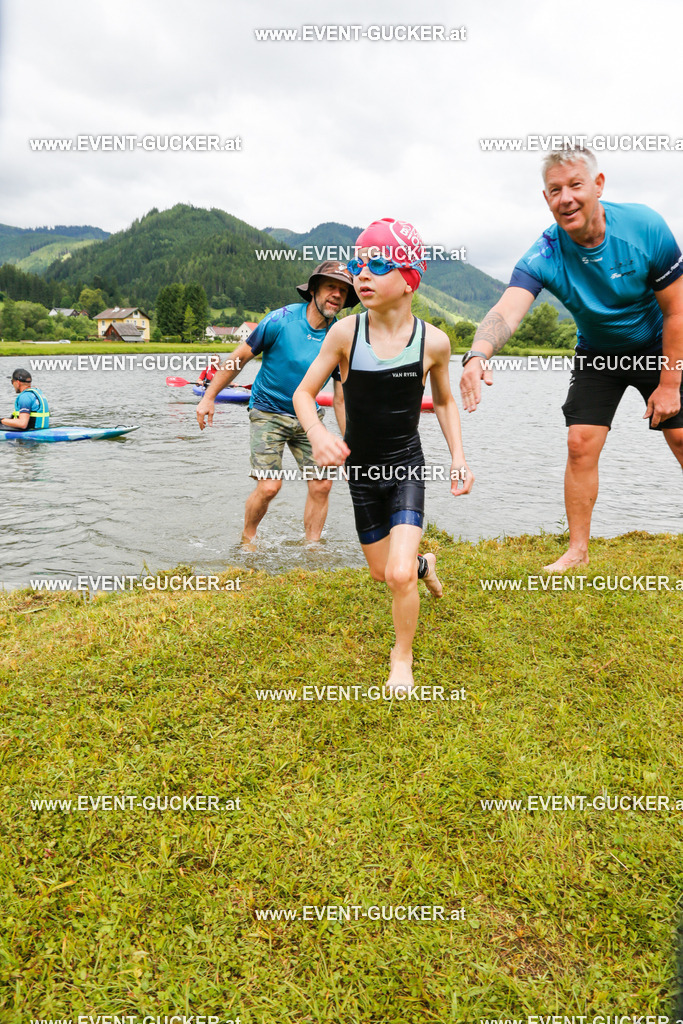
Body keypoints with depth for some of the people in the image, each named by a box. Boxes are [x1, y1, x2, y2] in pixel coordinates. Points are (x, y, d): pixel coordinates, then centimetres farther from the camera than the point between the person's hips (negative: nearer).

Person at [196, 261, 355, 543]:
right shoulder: (281, 321, -16)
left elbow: (341, 398, 0)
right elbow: (239, 357, -7)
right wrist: (208, 397, -6)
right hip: (268, 412, -4)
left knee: (322, 485, -2)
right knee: (269, 487, -12)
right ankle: (247, 539, 17)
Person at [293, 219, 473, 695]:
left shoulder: (434, 341, -11)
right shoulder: (345, 333, -12)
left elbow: (445, 401, 7)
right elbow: (303, 393, -5)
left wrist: (459, 456, -3)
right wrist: (318, 433, -26)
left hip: (407, 466, -2)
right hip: (360, 468, 2)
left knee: (400, 575, -17)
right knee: (381, 571, 16)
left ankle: (403, 657, 11)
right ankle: (423, 562, 53)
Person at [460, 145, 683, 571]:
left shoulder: (645, 227, -25)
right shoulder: (545, 256, -23)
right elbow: (507, 311, -42)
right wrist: (478, 354, -64)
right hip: (597, 353, 1)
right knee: (581, 444, -9)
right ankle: (578, 550, 3)